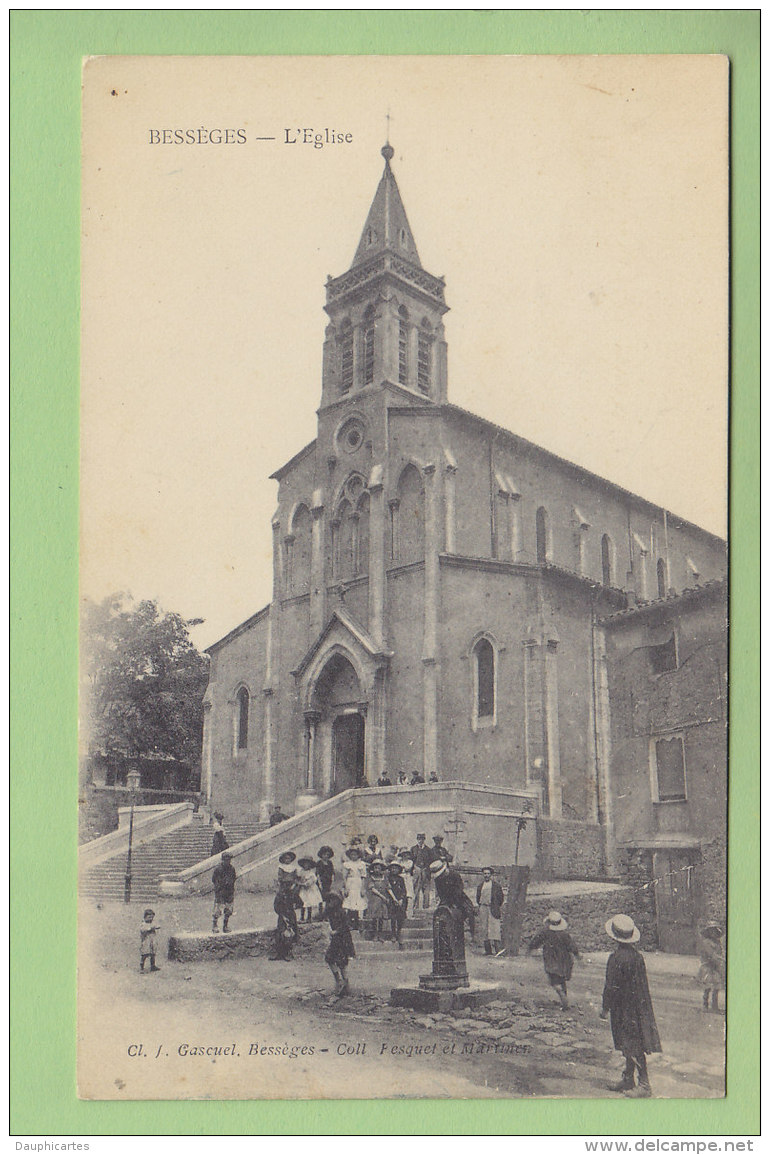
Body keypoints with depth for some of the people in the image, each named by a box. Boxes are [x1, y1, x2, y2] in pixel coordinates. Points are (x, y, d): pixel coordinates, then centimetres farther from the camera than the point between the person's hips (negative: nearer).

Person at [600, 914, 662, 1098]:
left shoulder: (617, 958, -22)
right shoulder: (637, 955, 3)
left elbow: (612, 987, -18)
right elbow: (641, 983, 11)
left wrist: (605, 1008, -7)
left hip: (624, 1009, -8)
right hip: (639, 1007, 8)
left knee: (634, 1048, -1)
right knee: (631, 1046, 17)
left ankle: (644, 1085, 4)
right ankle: (627, 1080, 27)